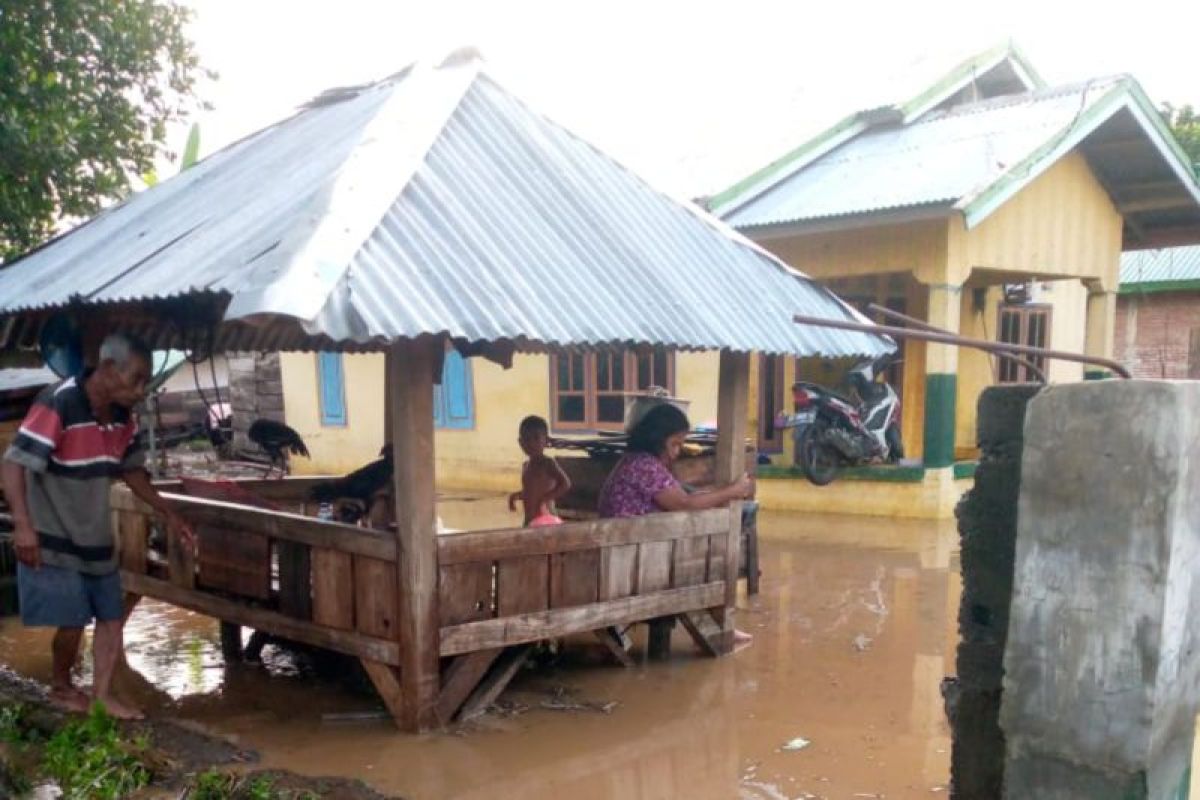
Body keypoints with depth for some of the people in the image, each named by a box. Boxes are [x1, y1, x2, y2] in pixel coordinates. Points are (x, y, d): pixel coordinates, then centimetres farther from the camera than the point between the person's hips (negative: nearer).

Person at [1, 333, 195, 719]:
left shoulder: (123, 416, -1)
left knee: (112, 616, 8)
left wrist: (169, 514, 7)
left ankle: (102, 693, 19)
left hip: (97, 537, 7)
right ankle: (61, 687, 24)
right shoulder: (57, 405, -24)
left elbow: (131, 469, 12)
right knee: (73, 622, 0)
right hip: (54, 539, -7)